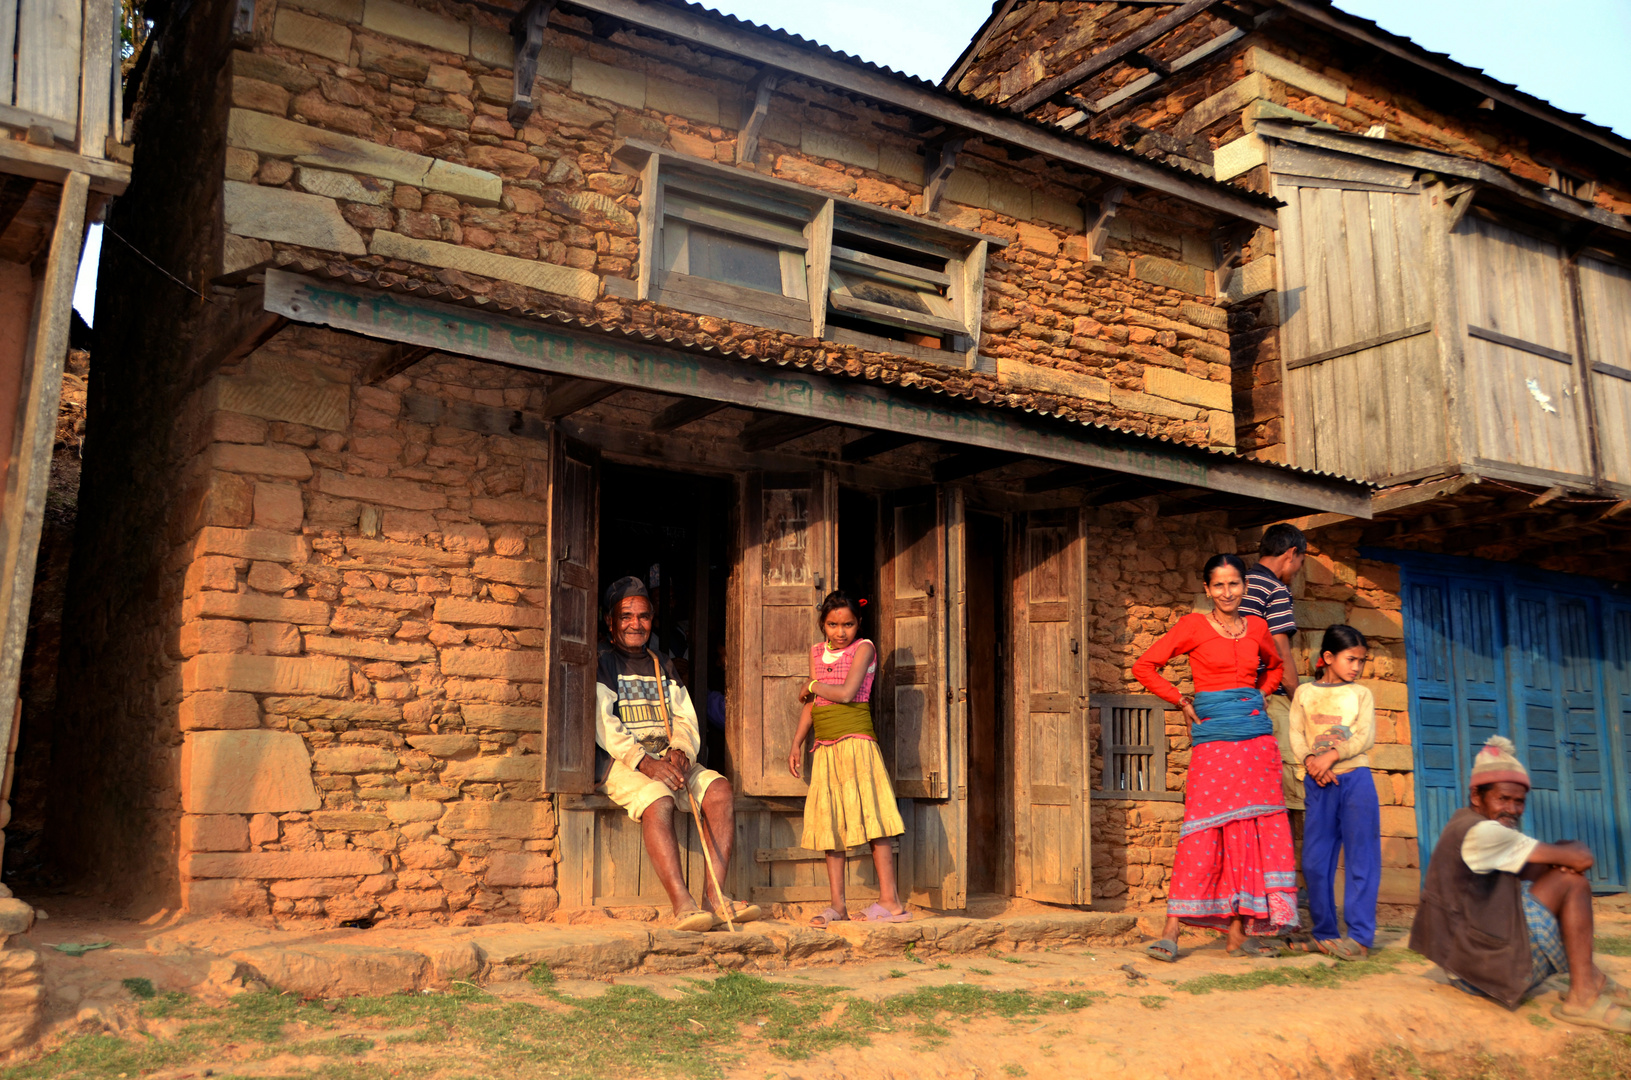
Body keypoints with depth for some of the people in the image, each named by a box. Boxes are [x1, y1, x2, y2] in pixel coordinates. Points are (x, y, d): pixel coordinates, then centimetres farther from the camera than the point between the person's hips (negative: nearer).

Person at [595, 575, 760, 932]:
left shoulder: (662, 666, 23)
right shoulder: (602, 663, 3)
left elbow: (685, 718, 15)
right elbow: (604, 725, -10)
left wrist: (681, 751, -9)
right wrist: (645, 762, -23)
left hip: (669, 759, 6)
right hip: (620, 763, -6)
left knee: (720, 789, -19)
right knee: (657, 800, -35)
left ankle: (714, 895, -24)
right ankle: (682, 904, -40)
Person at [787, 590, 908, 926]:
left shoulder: (864, 648, -2)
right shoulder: (817, 652, 16)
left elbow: (846, 693, -14)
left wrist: (813, 685, 2)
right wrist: (796, 744, 13)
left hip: (855, 741, -6)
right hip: (825, 747, 6)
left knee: (871, 816, -10)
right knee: (829, 822, 4)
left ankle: (890, 900, -8)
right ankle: (837, 906, 8)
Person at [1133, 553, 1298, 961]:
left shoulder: (1256, 627, 12)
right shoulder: (1194, 625, -1)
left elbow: (1274, 666, 32)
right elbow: (1144, 667, -2)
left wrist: (1258, 695, 15)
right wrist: (1183, 702, -3)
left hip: (1257, 736, 5)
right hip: (1213, 739, -5)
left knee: (1253, 833, 2)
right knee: (1203, 834, -11)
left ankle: (1239, 933, 9)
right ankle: (1171, 932, -7)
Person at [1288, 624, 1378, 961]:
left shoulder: (1361, 694, 10)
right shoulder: (1304, 693, 12)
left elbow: (1366, 736, -3)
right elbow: (1296, 735, 3)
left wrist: (1332, 755, -16)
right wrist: (1309, 760, -15)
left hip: (1355, 778, -1)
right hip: (1318, 783, 1)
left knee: (1361, 859, -4)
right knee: (1315, 862, 2)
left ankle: (1359, 936, -1)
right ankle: (1324, 934, 13)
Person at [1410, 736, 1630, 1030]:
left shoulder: (1464, 825, 14)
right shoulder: (1482, 832, -17)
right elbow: (1581, 859, -14)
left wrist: (1563, 854, -7)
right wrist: (1576, 851, 8)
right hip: (1490, 964, -10)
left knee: (1543, 869, 15)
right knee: (1572, 881, -7)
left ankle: (1590, 977, 13)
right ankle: (1583, 996, -7)